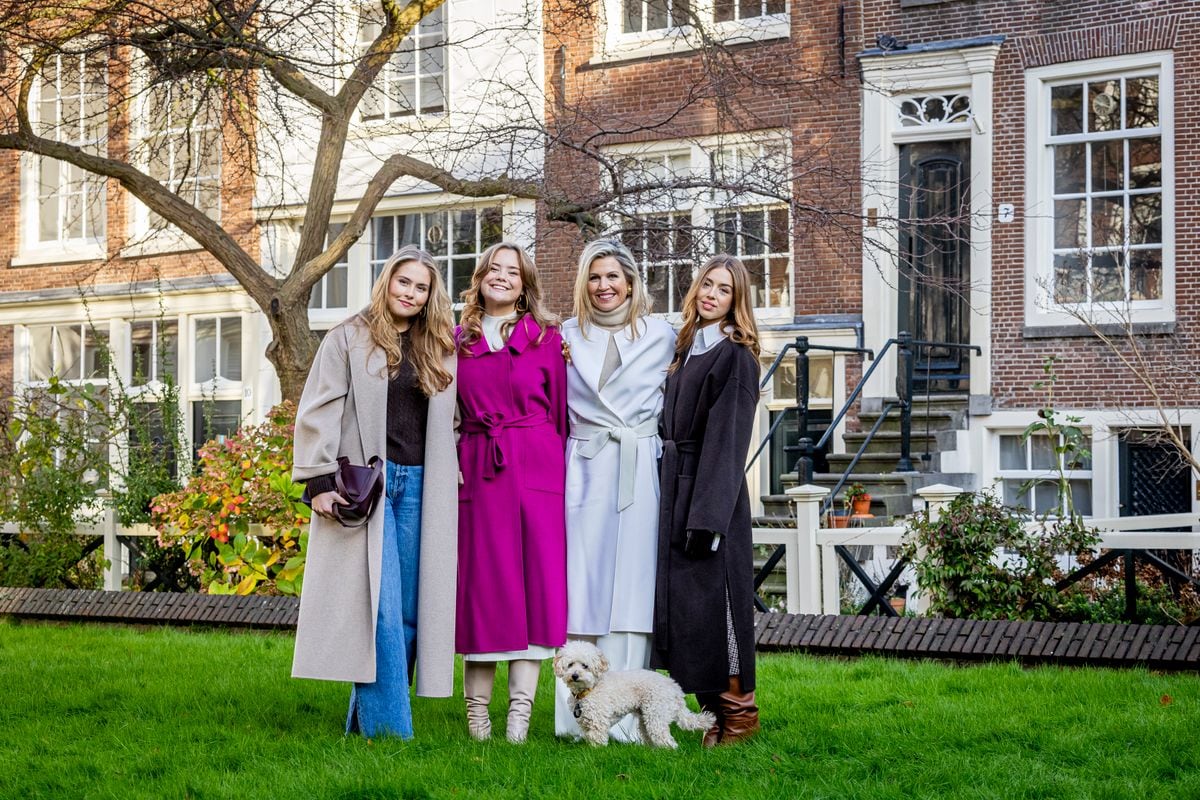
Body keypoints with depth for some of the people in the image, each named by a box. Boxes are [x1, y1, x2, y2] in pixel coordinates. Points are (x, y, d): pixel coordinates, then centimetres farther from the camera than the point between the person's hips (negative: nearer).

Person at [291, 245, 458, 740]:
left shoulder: (438, 350, 16)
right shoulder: (349, 338, 4)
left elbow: (447, 421, 23)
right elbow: (318, 412, -2)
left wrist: (451, 470, 10)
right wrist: (319, 481, -10)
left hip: (417, 487, 5)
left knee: (409, 609, 2)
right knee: (379, 605, -11)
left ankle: (362, 723, 11)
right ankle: (388, 728, -10)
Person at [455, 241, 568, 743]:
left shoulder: (547, 338, 7)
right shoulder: (457, 341, 12)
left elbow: (561, 411, 6)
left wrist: (561, 469, -1)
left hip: (536, 470, -1)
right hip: (477, 470, 1)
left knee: (535, 575, -5)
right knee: (480, 575, 1)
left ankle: (521, 704, -3)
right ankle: (477, 704, 7)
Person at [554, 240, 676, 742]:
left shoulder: (660, 335, 10)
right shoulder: (566, 336, 13)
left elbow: (671, 406, 11)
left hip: (639, 474, -1)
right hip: (584, 470, 1)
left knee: (631, 587, -4)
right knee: (583, 585, -4)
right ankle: (578, 714, -1)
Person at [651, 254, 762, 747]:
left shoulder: (735, 356, -8)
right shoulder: (686, 350, 16)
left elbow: (727, 440, -15)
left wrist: (708, 514, -20)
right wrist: (674, 500, 11)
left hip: (712, 492, -8)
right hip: (677, 489, 8)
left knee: (714, 597, -6)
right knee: (681, 594, 7)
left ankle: (738, 711, 3)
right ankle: (715, 707, 15)